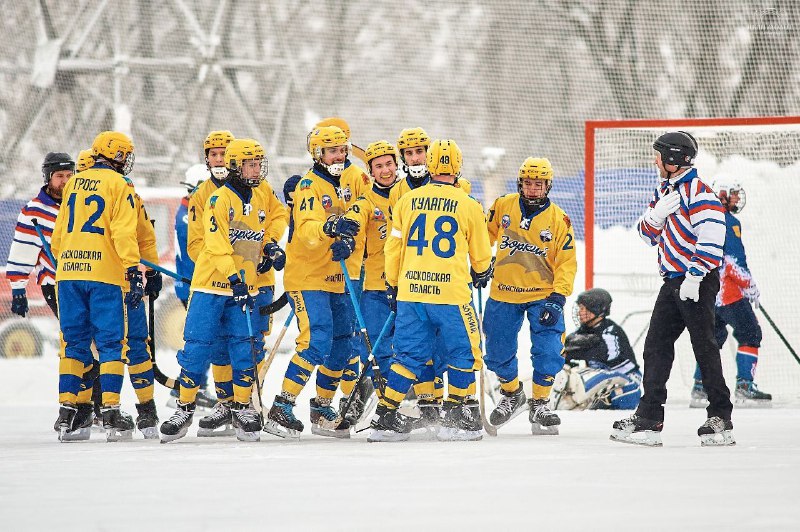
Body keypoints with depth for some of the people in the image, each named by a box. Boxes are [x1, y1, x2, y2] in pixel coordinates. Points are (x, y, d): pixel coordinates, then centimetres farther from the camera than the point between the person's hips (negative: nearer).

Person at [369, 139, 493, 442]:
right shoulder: (469, 206, -3)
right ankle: (457, 415, 10)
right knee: (463, 353, 11)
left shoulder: (407, 201, 3)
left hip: (410, 292, 4)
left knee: (409, 354, 12)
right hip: (451, 292, -3)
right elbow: (481, 255, 9)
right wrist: (482, 272, 31)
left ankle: (385, 417, 9)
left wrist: (393, 286, 21)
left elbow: (393, 247, 9)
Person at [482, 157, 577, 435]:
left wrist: (558, 297, -16)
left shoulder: (559, 219, -7)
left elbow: (567, 262, -6)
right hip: (504, 293, 2)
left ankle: (539, 404, 7)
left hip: (542, 295, -2)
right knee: (498, 353, 8)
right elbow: (486, 234, 14)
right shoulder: (503, 206, -3)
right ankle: (511, 395, 35)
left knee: (548, 351, -11)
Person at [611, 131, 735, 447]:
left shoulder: (698, 192, -14)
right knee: (656, 346, 7)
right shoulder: (665, 191, 15)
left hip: (697, 281, -10)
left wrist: (694, 276, -24)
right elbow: (647, 233, 18)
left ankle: (721, 419, -3)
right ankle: (648, 419, 9)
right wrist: (656, 215, -4)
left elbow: (711, 239, -21)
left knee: (704, 347, -7)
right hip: (673, 280, 10)